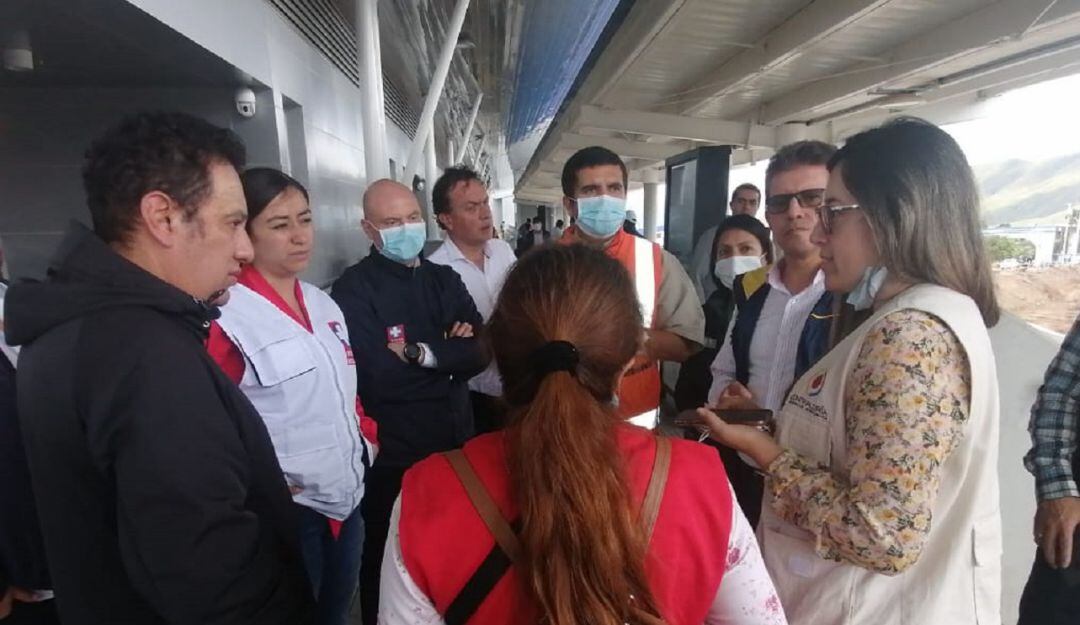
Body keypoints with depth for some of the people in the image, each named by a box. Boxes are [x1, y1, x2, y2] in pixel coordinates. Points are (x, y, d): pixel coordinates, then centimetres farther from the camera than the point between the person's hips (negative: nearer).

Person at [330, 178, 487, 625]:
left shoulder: (444, 279, 6)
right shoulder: (353, 290, -12)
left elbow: (482, 350, -5)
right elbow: (377, 378, -23)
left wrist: (424, 353, -17)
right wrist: (451, 352, -13)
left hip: (455, 446, 5)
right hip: (393, 458, -5)